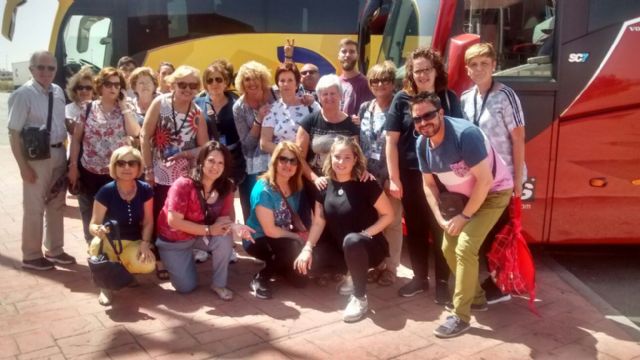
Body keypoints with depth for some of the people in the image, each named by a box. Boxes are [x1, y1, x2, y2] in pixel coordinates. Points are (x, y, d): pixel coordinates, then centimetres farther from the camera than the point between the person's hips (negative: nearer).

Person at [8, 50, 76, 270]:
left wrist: (64, 153, 10)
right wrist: (23, 166, -17)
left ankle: (54, 250, 34)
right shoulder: (24, 94, -15)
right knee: (34, 208, 6)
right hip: (36, 156, -6)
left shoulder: (58, 92, 5)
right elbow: (14, 133, -15)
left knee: (56, 205, 17)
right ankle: (31, 256, 22)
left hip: (59, 154, 7)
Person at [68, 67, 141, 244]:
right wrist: (73, 166, -1)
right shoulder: (88, 108, 1)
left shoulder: (125, 110, 2)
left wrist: (124, 106, -11)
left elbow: (135, 132, -17)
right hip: (89, 172, 1)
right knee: (90, 217, 13)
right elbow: (76, 138, 4)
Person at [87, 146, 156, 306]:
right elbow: (93, 225, -13)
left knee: (148, 264, -28)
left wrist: (145, 243, -18)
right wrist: (98, 230, -37)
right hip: (109, 242, -2)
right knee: (101, 244, -38)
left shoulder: (145, 190, -8)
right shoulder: (106, 192, -16)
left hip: (134, 243, 2)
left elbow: (148, 222, -1)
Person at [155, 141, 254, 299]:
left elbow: (223, 217, -13)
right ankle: (172, 263, 28)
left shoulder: (226, 187, -14)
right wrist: (209, 230, -31)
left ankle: (219, 284, -7)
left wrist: (234, 226, -37)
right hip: (173, 239, -3)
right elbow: (174, 222, -28)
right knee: (187, 286, -4)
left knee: (224, 239, -29)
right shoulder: (183, 185, -28)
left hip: (201, 235, 3)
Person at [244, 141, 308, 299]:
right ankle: (260, 278, -10)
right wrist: (298, 237, -15)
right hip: (258, 240, -6)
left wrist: (305, 234, -15)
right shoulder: (263, 189, -22)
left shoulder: (295, 187, -3)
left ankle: (282, 267, 20)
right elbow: (270, 230, -23)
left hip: (285, 238, 6)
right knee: (296, 247, -31)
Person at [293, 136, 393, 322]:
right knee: (305, 262, -15)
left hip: (367, 247, -6)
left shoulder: (367, 184, -16)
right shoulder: (325, 186, -3)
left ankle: (360, 298, -18)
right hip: (339, 247, 6)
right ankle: (355, 274, 7)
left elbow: (388, 214, -11)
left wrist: (365, 234, -21)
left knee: (352, 241, -40)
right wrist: (308, 247, -14)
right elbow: (319, 222, -1)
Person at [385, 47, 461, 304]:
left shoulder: (449, 98, 1)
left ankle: (442, 281, 19)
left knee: (441, 228, 5)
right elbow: (391, 141, -2)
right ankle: (419, 278, 27)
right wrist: (394, 179, -7)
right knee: (415, 228, 11)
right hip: (411, 175, 1)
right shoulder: (402, 99, -1)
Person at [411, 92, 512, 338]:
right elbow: (429, 184, 4)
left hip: (493, 192, -7)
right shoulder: (422, 143, -9)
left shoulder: (465, 134, -31)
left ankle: (461, 316, -7)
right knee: (449, 248, 7)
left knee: (465, 248, -19)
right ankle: (476, 297, 28)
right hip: (463, 195, 8)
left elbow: (485, 181, -28)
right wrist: (440, 217, -7)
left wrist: (464, 216, -21)